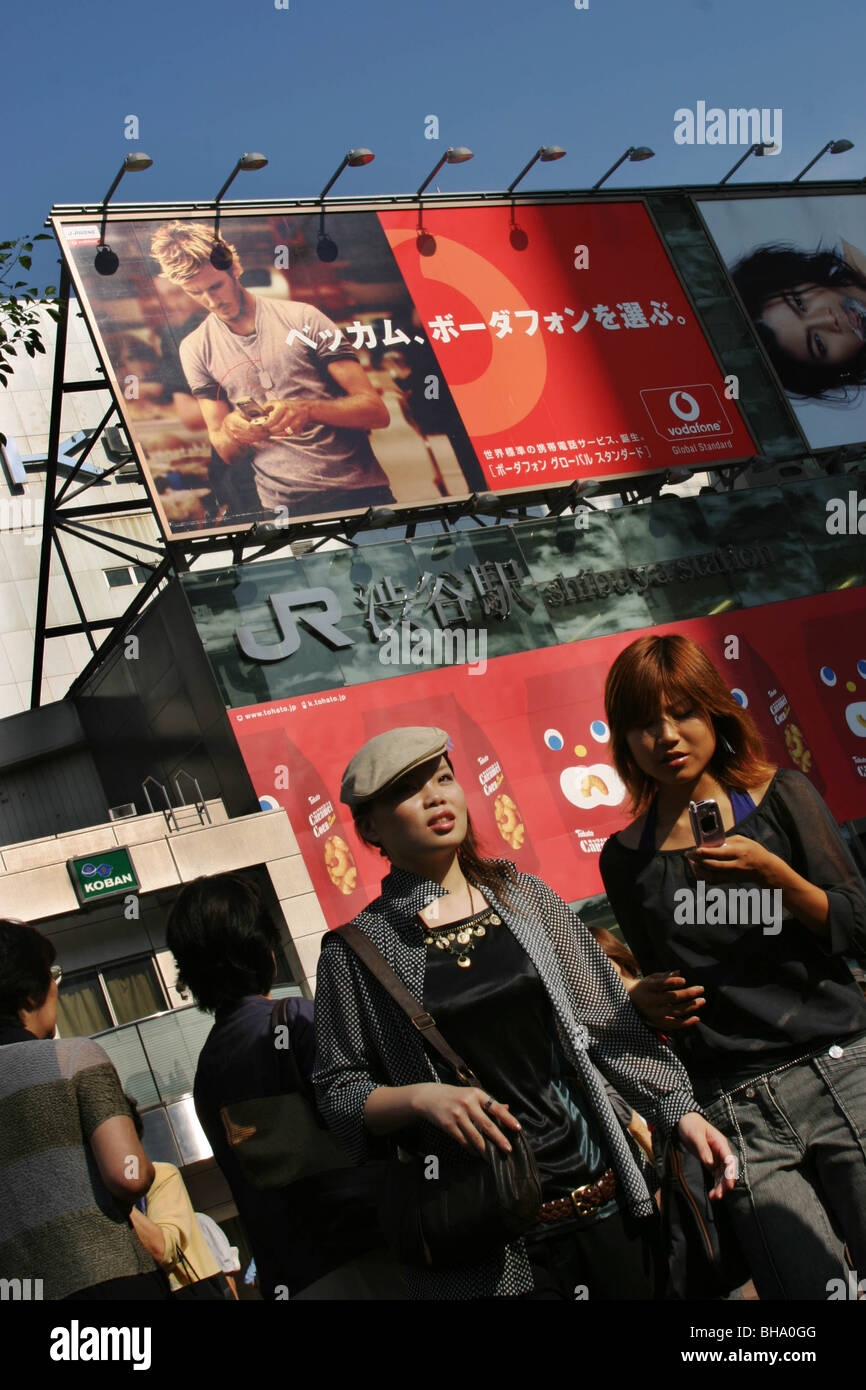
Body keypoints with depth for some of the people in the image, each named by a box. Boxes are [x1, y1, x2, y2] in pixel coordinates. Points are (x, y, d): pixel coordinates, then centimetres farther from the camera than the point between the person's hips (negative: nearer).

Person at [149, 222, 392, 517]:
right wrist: (230, 432, -9)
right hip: (283, 506, 2)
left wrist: (309, 410, -17)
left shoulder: (302, 318, 5)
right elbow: (227, 454, 16)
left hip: (358, 490, -2)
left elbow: (376, 411, 1)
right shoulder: (196, 349, 13)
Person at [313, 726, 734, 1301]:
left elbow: (608, 1015, 7)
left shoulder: (524, 897, 6)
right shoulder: (356, 951, -3)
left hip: (603, 1192, 3)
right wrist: (422, 1098, -18)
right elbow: (338, 1091, 0)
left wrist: (679, 1108, -2)